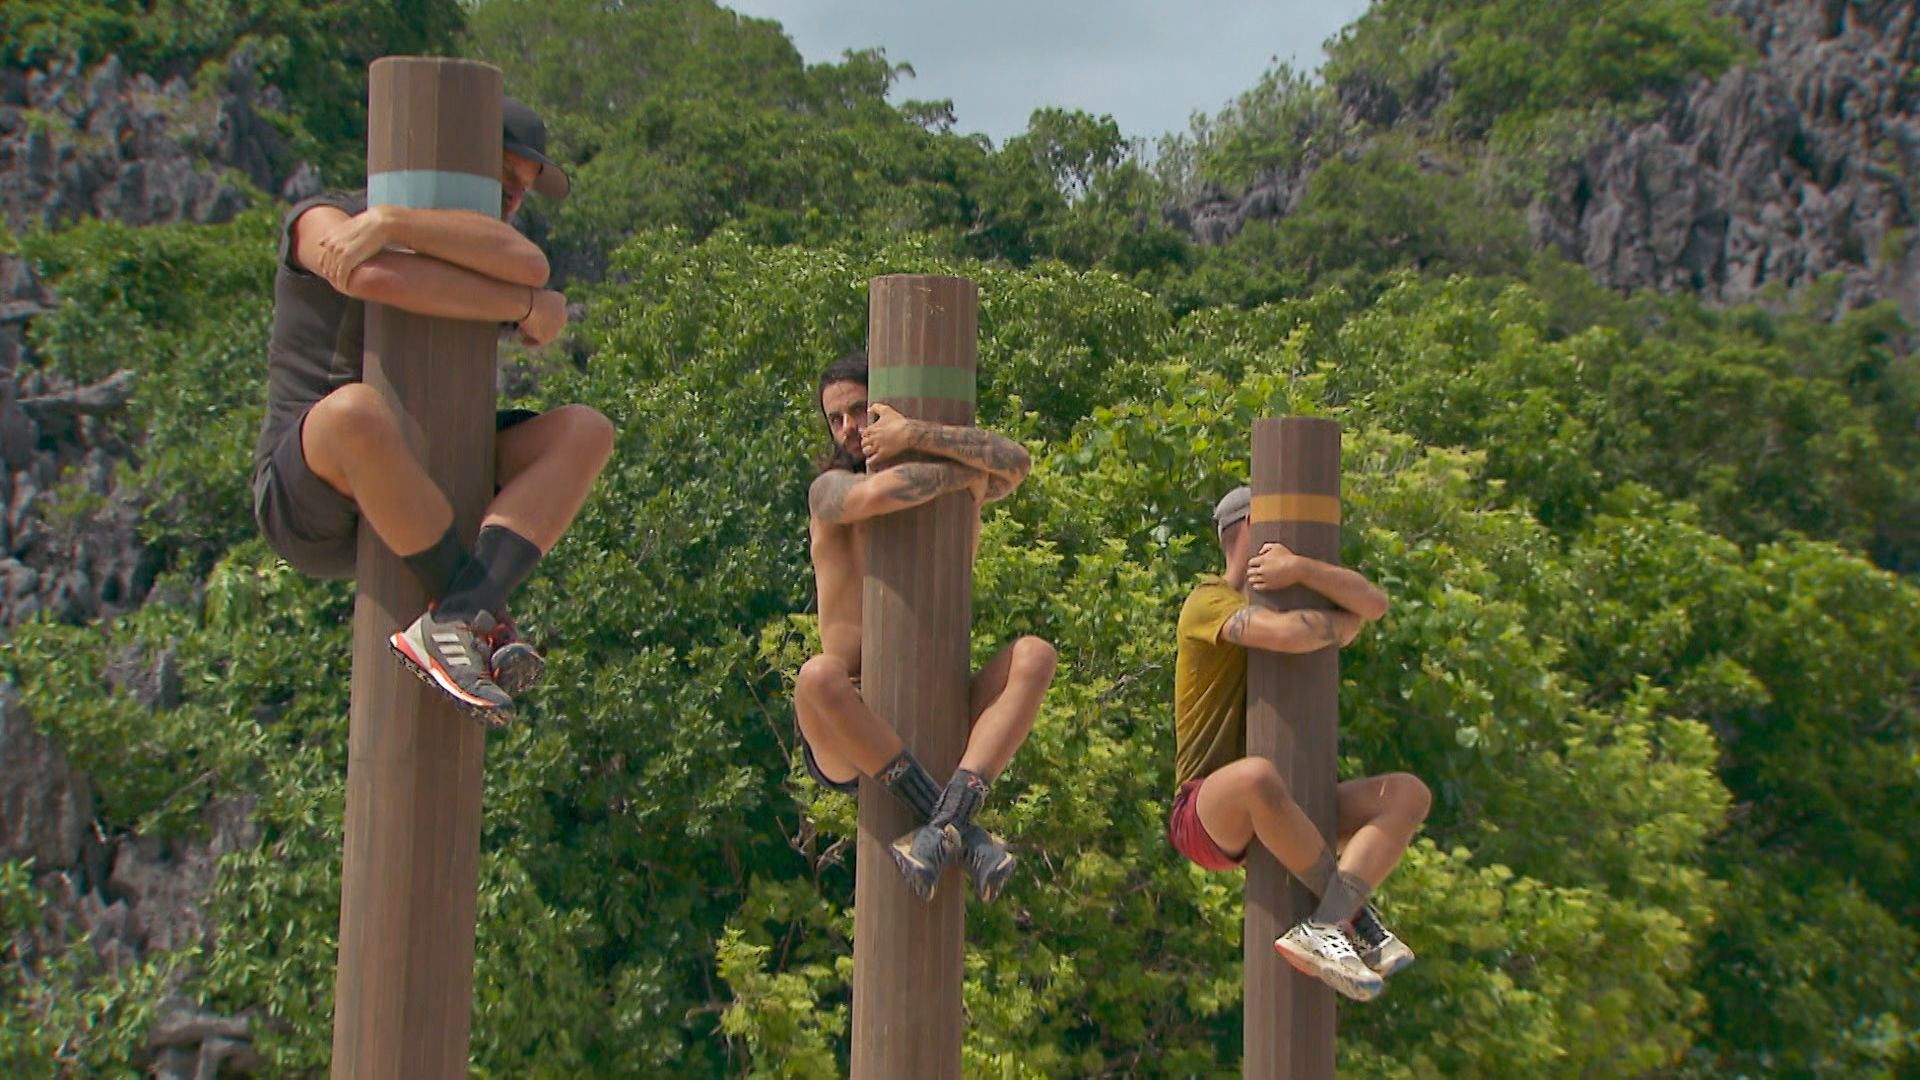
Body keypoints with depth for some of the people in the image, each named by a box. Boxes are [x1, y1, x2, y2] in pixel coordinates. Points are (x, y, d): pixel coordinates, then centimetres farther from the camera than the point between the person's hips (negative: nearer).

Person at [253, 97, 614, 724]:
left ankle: (453, 622, -35)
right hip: (309, 501, -5)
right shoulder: (324, 222, 7)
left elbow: (528, 265, -9)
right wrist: (527, 305, -13)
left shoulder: (471, 264, 20)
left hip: (418, 501, 6)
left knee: (583, 431, -14)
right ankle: (485, 621, -28)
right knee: (356, 409, -38)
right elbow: (382, 279, -20)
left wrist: (390, 221, -17)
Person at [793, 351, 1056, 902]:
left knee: (1035, 654, -20)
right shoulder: (831, 490, 2)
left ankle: (943, 821, -39)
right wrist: (963, 474, -11)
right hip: (848, 747, -3)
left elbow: (1015, 462, -13)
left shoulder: (954, 491, 10)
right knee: (818, 676, -35)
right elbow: (875, 495, -24)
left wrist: (914, 434, -19)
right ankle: (964, 834, -37)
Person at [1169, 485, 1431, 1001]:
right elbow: (1288, 633, -27)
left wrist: (1302, 569, -15)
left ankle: (1322, 929, -30)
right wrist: (1344, 625, -5)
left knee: (1408, 793, -9)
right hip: (1209, 817, -8)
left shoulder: (1292, 603, 20)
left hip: (1274, 815, 8)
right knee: (1256, 776, -41)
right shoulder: (1210, 603, -5)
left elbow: (1374, 603, 1)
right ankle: (1356, 914, -23)